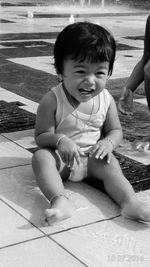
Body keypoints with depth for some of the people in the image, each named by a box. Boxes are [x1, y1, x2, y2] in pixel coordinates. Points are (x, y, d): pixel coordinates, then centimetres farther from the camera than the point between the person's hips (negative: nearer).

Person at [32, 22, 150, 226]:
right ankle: (60, 201, -50)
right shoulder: (52, 100, -15)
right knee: (41, 157, -30)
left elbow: (116, 130, 4)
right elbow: (41, 136, -12)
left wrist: (108, 143, -21)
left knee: (110, 163, -25)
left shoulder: (106, 100, -5)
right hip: (61, 157, -2)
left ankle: (130, 203, -39)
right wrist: (60, 140, -34)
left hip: (93, 158, 3)